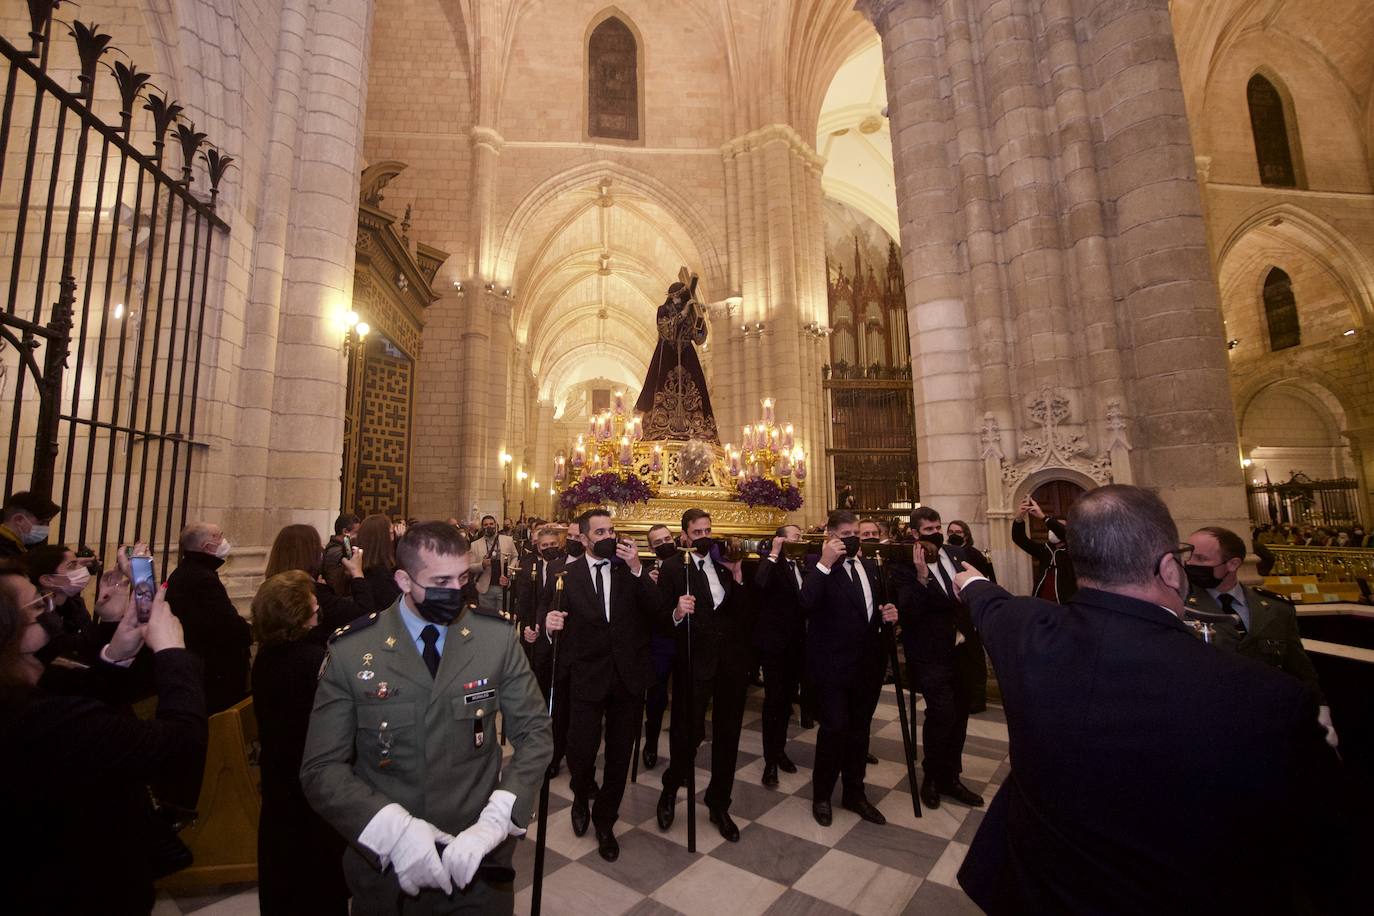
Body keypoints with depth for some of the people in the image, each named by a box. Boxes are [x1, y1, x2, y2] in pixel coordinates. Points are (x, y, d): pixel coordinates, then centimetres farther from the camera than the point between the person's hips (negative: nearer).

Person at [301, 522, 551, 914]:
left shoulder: (497, 636, -11)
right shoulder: (350, 651, -11)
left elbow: (534, 731, -7)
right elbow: (322, 768, -8)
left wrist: (495, 822, -21)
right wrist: (392, 828, -23)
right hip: (384, 863, 1)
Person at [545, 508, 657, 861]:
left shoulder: (631, 569, 0)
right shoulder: (568, 574, -2)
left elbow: (654, 609, -12)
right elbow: (561, 620, -6)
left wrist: (637, 568, -22)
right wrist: (550, 624, -28)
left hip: (628, 675, 2)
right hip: (587, 676, -1)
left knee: (620, 754, 13)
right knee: (580, 751, -1)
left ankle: (605, 822, 38)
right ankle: (582, 798, 36)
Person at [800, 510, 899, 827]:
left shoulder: (869, 566, 10)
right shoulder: (820, 567, -11)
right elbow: (806, 603, -29)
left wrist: (886, 614, 1)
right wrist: (825, 563, -31)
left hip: (868, 663, 7)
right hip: (833, 664, -6)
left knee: (859, 730, 18)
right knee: (834, 729, 0)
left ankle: (855, 793, 36)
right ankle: (821, 795, 23)